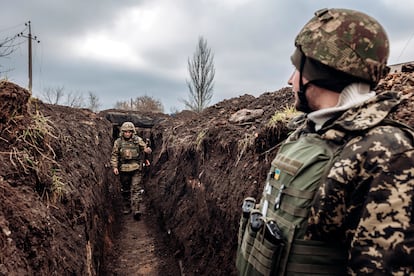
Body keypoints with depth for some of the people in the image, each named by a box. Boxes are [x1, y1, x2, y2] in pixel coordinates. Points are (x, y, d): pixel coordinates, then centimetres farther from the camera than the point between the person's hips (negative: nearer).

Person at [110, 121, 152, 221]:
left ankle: (136, 210, -10)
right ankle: (127, 207, 31)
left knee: (136, 188, -8)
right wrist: (114, 167, -4)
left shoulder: (138, 140, 0)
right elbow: (114, 155, 6)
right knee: (125, 189, 14)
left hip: (136, 168, -2)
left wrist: (147, 150, -27)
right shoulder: (118, 142, 2)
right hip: (124, 169, 2)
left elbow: (145, 148, -3)